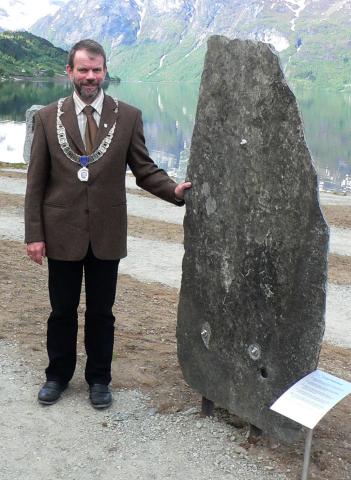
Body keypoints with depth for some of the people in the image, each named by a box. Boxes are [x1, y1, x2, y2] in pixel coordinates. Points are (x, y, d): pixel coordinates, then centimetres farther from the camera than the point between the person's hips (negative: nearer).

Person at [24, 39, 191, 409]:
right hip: (62, 232, 0)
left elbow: (144, 168, 3)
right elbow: (36, 180, 0)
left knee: (101, 311, 12)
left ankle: (98, 379, 30)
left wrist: (174, 190, -16)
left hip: (106, 232, 0)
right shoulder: (48, 117, 0)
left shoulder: (128, 117, 0)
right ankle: (58, 375, 34)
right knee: (62, 311, 13)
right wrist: (34, 233, -4)